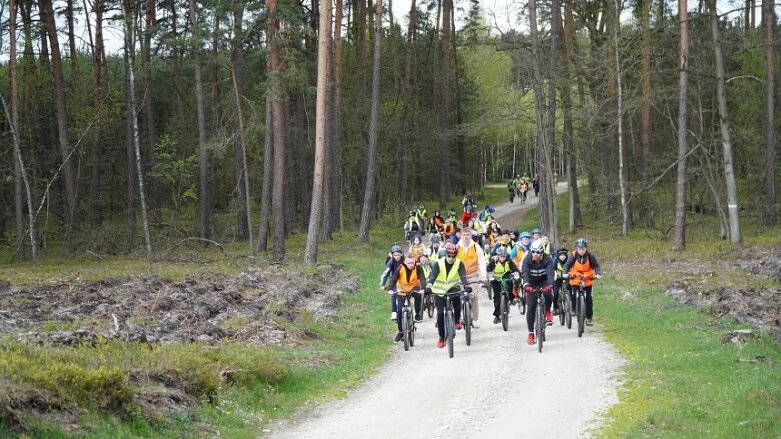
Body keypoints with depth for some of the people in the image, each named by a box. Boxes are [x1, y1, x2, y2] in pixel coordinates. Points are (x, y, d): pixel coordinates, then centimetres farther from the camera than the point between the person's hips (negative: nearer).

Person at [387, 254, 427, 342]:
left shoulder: (418, 268, -19)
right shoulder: (400, 268, -18)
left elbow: (422, 279, -28)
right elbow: (393, 279, -22)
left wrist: (423, 288, -47)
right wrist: (390, 289, -39)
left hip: (414, 288, -1)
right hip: (402, 290, 1)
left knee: (418, 295, -37)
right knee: (399, 311, -7)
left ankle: (418, 314, -16)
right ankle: (400, 332, 8)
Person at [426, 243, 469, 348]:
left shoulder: (459, 264, -11)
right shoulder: (439, 263, -15)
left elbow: (463, 276, -25)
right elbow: (432, 276, -26)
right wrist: (428, 287, -43)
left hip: (452, 288, 2)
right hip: (439, 290, -2)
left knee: (457, 301, -22)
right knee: (440, 313, -7)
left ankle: (457, 320, 10)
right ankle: (441, 338, 3)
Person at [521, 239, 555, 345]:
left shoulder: (547, 260, -22)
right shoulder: (527, 259, -21)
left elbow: (550, 273, -35)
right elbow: (524, 272, -35)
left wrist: (550, 285, -54)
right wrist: (526, 284, -55)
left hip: (544, 282, -1)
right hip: (531, 284, 1)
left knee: (548, 294, -34)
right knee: (530, 307, -8)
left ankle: (547, 311, -2)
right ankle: (530, 333, 0)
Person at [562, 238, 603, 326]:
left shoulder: (590, 256, -12)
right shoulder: (573, 255, -13)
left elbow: (596, 266, -14)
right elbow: (567, 265, -18)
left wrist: (598, 274, -33)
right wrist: (565, 273, -37)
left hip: (588, 279, 0)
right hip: (575, 279, 0)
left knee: (588, 298, -3)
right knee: (574, 296, -15)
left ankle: (589, 317, 5)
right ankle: (574, 309, 10)